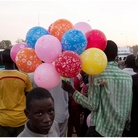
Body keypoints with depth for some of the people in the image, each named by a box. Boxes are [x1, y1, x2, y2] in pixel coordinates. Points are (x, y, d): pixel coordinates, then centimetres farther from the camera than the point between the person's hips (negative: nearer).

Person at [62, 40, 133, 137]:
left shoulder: (97, 74, -12)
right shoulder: (128, 77, 4)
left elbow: (92, 105, -14)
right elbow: (129, 105, 9)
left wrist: (72, 91, -8)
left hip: (100, 129, -6)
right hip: (119, 130, 6)